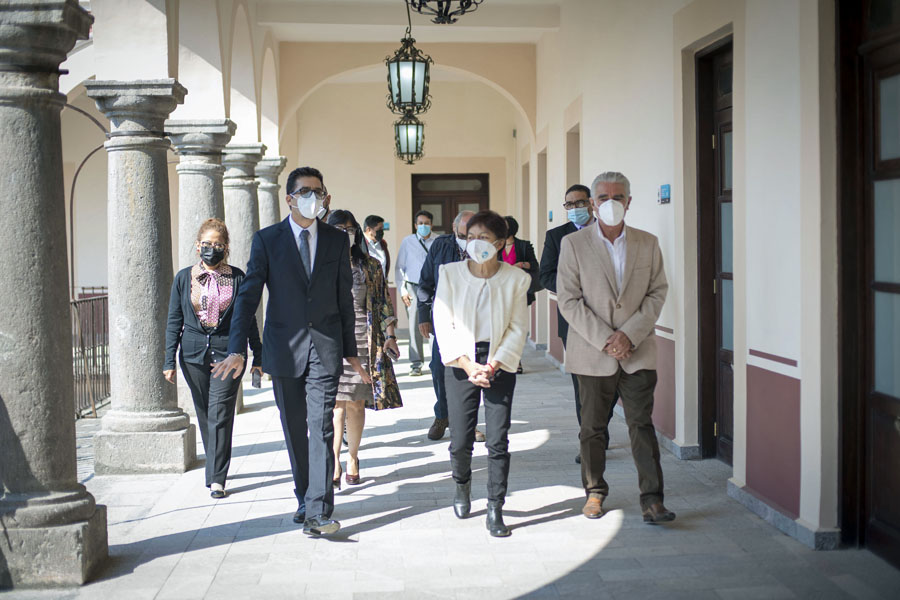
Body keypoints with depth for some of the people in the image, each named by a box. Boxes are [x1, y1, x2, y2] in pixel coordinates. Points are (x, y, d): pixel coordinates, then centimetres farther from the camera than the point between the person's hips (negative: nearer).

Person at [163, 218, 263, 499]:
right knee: (204, 415, 11)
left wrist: (258, 356, 9)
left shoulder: (237, 278, 2)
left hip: (228, 352, -2)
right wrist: (169, 360, 2)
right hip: (194, 353, 2)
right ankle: (215, 469, 27)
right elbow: (174, 321, 7)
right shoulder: (184, 277, 6)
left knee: (220, 415, -8)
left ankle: (217, 478, -3)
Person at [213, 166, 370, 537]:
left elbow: (344, 297, 11)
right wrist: (237, 349, -13)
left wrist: (351, 351, 11)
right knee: (294, 430, 10)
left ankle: (317, 512, -9)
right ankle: (305, 497, 27)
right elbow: (248, 295, -3)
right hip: (284, 348, 0)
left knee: (321, 426, -9)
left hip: (325, 346, 0)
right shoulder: (267, 239, 1)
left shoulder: (337, 240, 7)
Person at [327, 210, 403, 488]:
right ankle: (334, 463, -2)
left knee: (356, 402, 3)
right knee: (334, 402, -6)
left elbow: (383, 303, 10)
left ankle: (352, 458, 17)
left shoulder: (371, 266, 9)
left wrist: (389, 336, 3)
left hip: (362, 340, 1)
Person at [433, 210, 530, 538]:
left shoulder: (516, 279, -1)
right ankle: (462, 484, 33)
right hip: (461, 362, 0)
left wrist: (494, 364, -11)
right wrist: (468, 365, -12)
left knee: (498, 440, -3)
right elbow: (443, 324, -3)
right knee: (460, 441, 1)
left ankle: (495, 510, 9)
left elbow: (518, 328, 0)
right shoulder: (450, 274, -2)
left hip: (500, 363, 0)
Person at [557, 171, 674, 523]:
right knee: (592, 427, 9)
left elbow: (657, 293, 3)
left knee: (642, 424, 0)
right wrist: (604, 340, -13)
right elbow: (568, 300, -6)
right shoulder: (573, 244, -1)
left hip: (638, 352, 1)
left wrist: (629, 334, -10)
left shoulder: (648, 244, 6)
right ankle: (594, 491, 24)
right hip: (592, 353, -1)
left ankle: (652, 498, 4)